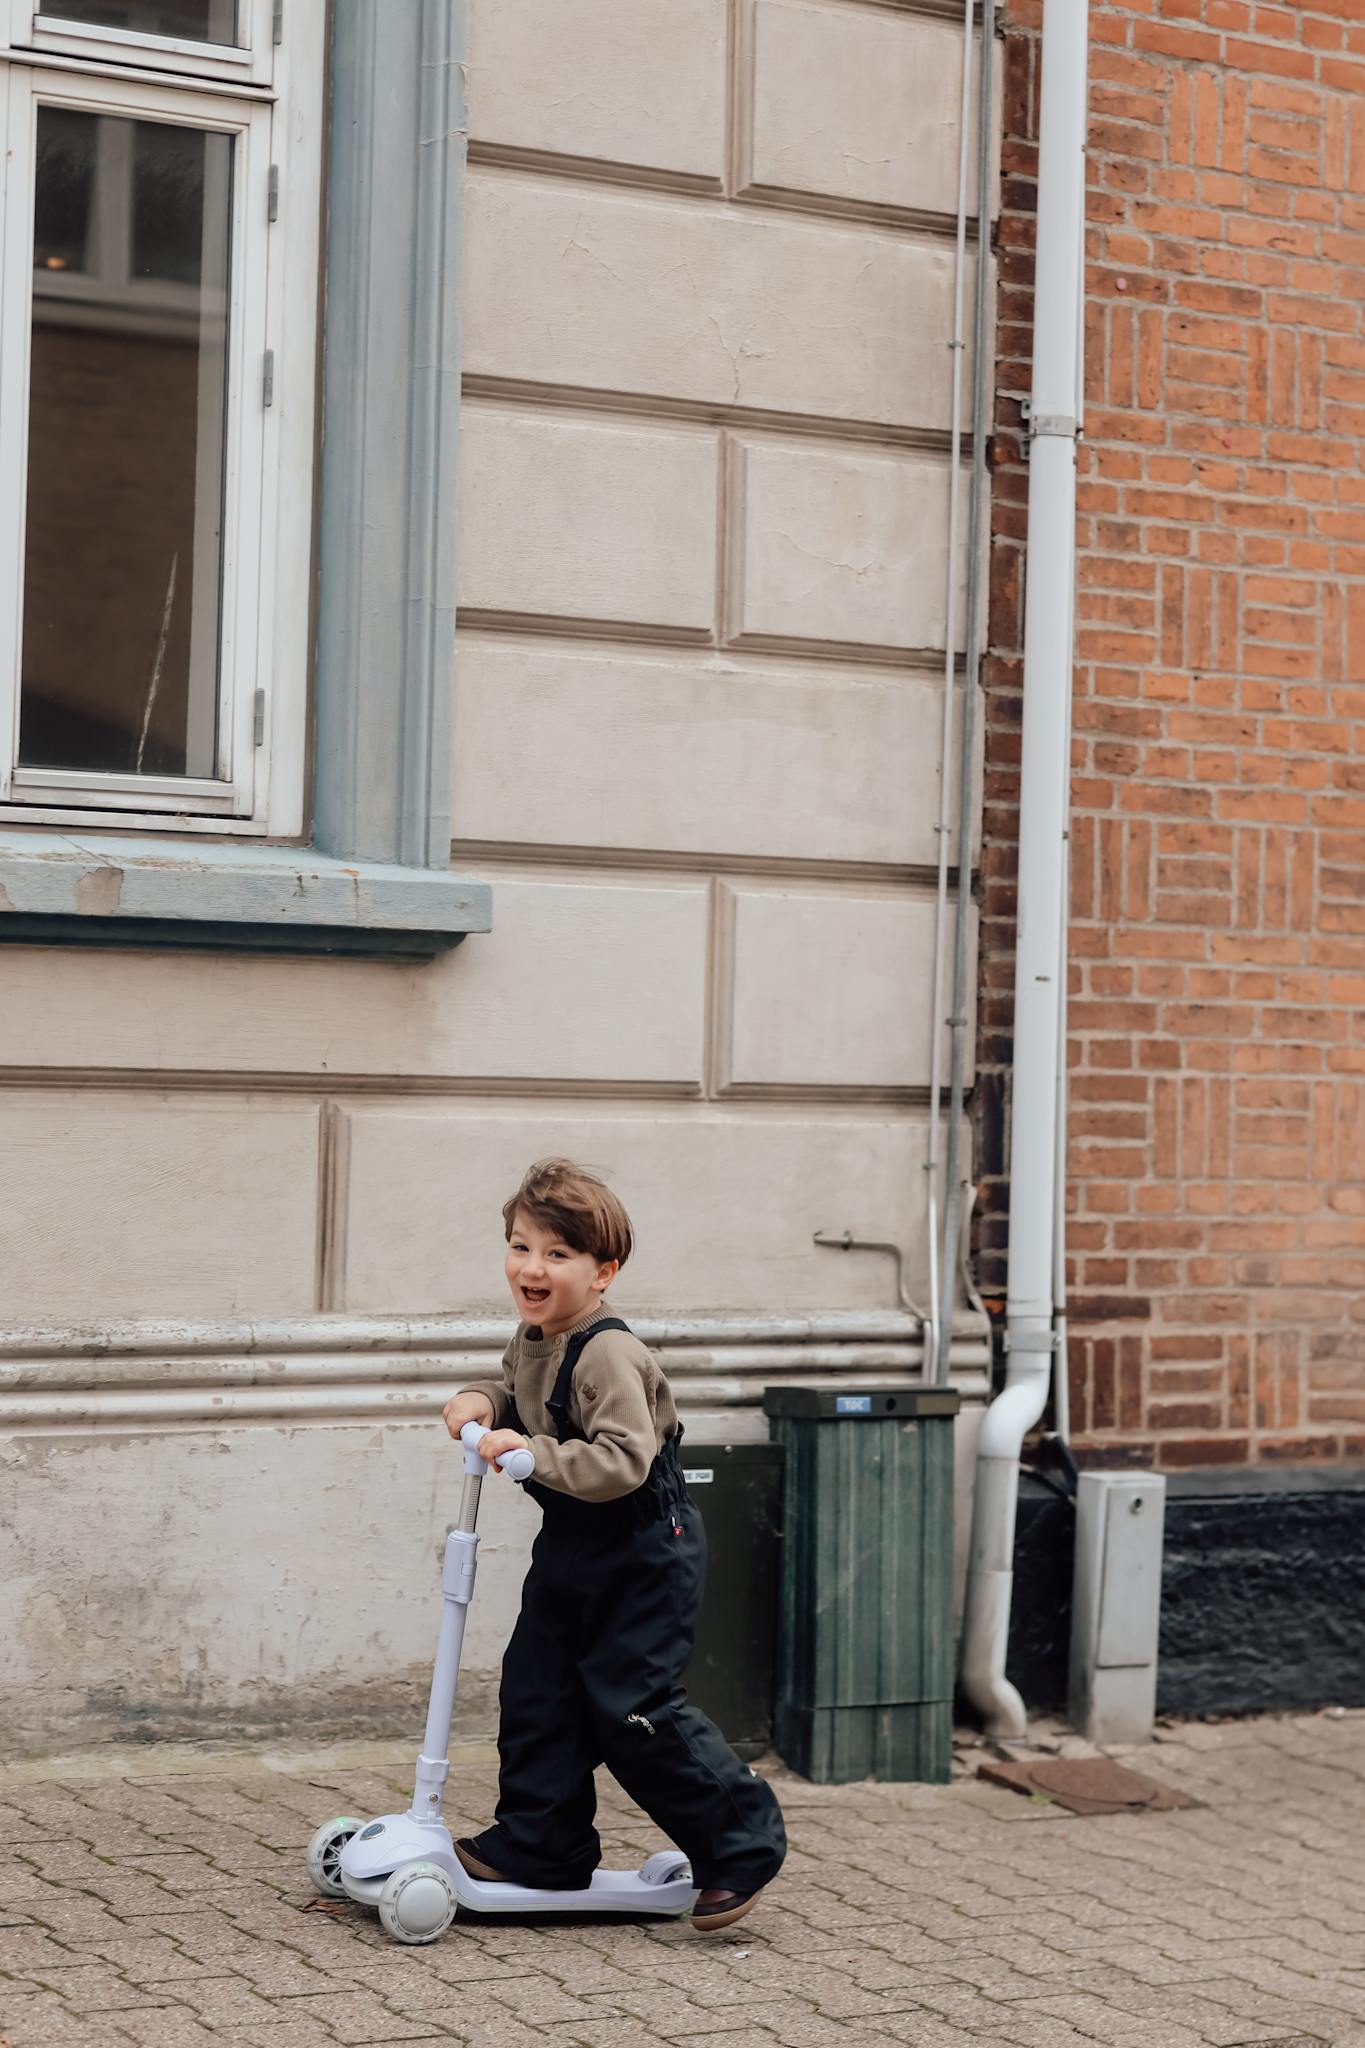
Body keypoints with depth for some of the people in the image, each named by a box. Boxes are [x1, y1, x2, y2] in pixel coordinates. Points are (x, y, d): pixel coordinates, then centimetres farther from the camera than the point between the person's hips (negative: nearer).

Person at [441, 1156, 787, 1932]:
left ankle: (742, 1839, 7)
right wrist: (480, 1402, 1)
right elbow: (517, 1395, 23)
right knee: (536, 1690, 9)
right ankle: (539, 1846, 21)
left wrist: (531, 1454, -34)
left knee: (633, 1706, -8)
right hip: (573, 1546, 9)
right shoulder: (533, 1339, 3)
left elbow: (621, 1461, -35)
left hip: (645, 1553, -9)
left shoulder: (609, 1356, -26)